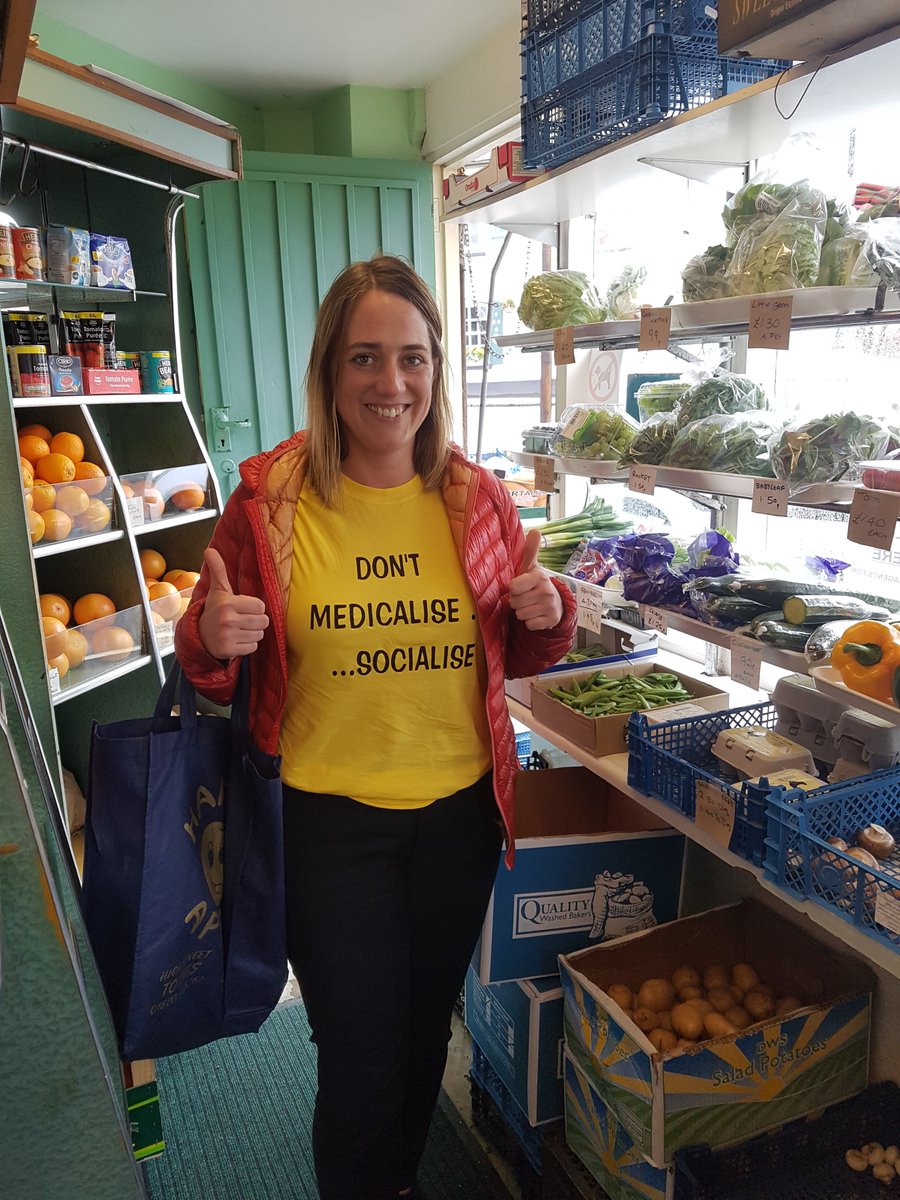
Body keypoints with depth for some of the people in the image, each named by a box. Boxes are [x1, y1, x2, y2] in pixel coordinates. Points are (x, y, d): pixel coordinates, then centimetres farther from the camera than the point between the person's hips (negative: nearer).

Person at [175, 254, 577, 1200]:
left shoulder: (477, 500, -4)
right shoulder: (268, 498, -11)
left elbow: (516, 656, 7)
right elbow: (208, 658, -1)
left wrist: (547, 617, -14)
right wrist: (209, 643, -23)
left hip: (459, 810, 3)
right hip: (327, 819, -3)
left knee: (426, 1028, 24)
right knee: (362, 1053, 11)